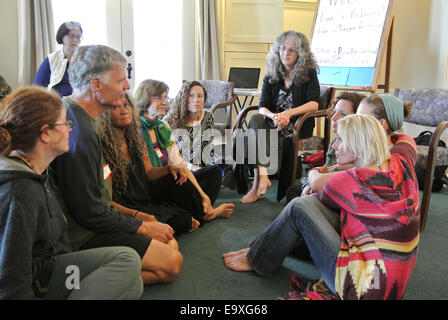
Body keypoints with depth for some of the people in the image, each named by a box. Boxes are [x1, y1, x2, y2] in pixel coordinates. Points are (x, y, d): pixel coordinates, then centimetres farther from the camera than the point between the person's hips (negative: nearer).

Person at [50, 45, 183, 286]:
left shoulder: (70, 111, 7)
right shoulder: (80, 133, -26)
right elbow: (89, 213, -23)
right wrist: (142, 227, -9)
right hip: (82, 236, -10)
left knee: (170, 243, 9)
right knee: (171, 262, -14)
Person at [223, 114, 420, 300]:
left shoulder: (345, 182, -19)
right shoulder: (401, 164, -3)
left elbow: (320, 199, 6)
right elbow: (407, 141, 24)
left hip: (363, 288, -8)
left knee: (300, 207, -9)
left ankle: (256, 259, 11)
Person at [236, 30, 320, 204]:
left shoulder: (309, 73, 2)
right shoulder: (271, 74, 10)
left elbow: (314, 104, -10)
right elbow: (262, 106, 0)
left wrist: (289, 113, -26)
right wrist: (274, 116, -24)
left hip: (298, 126, -3)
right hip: (274, 124, 4)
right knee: (256, 119, -31)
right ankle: (262, 176, -41)